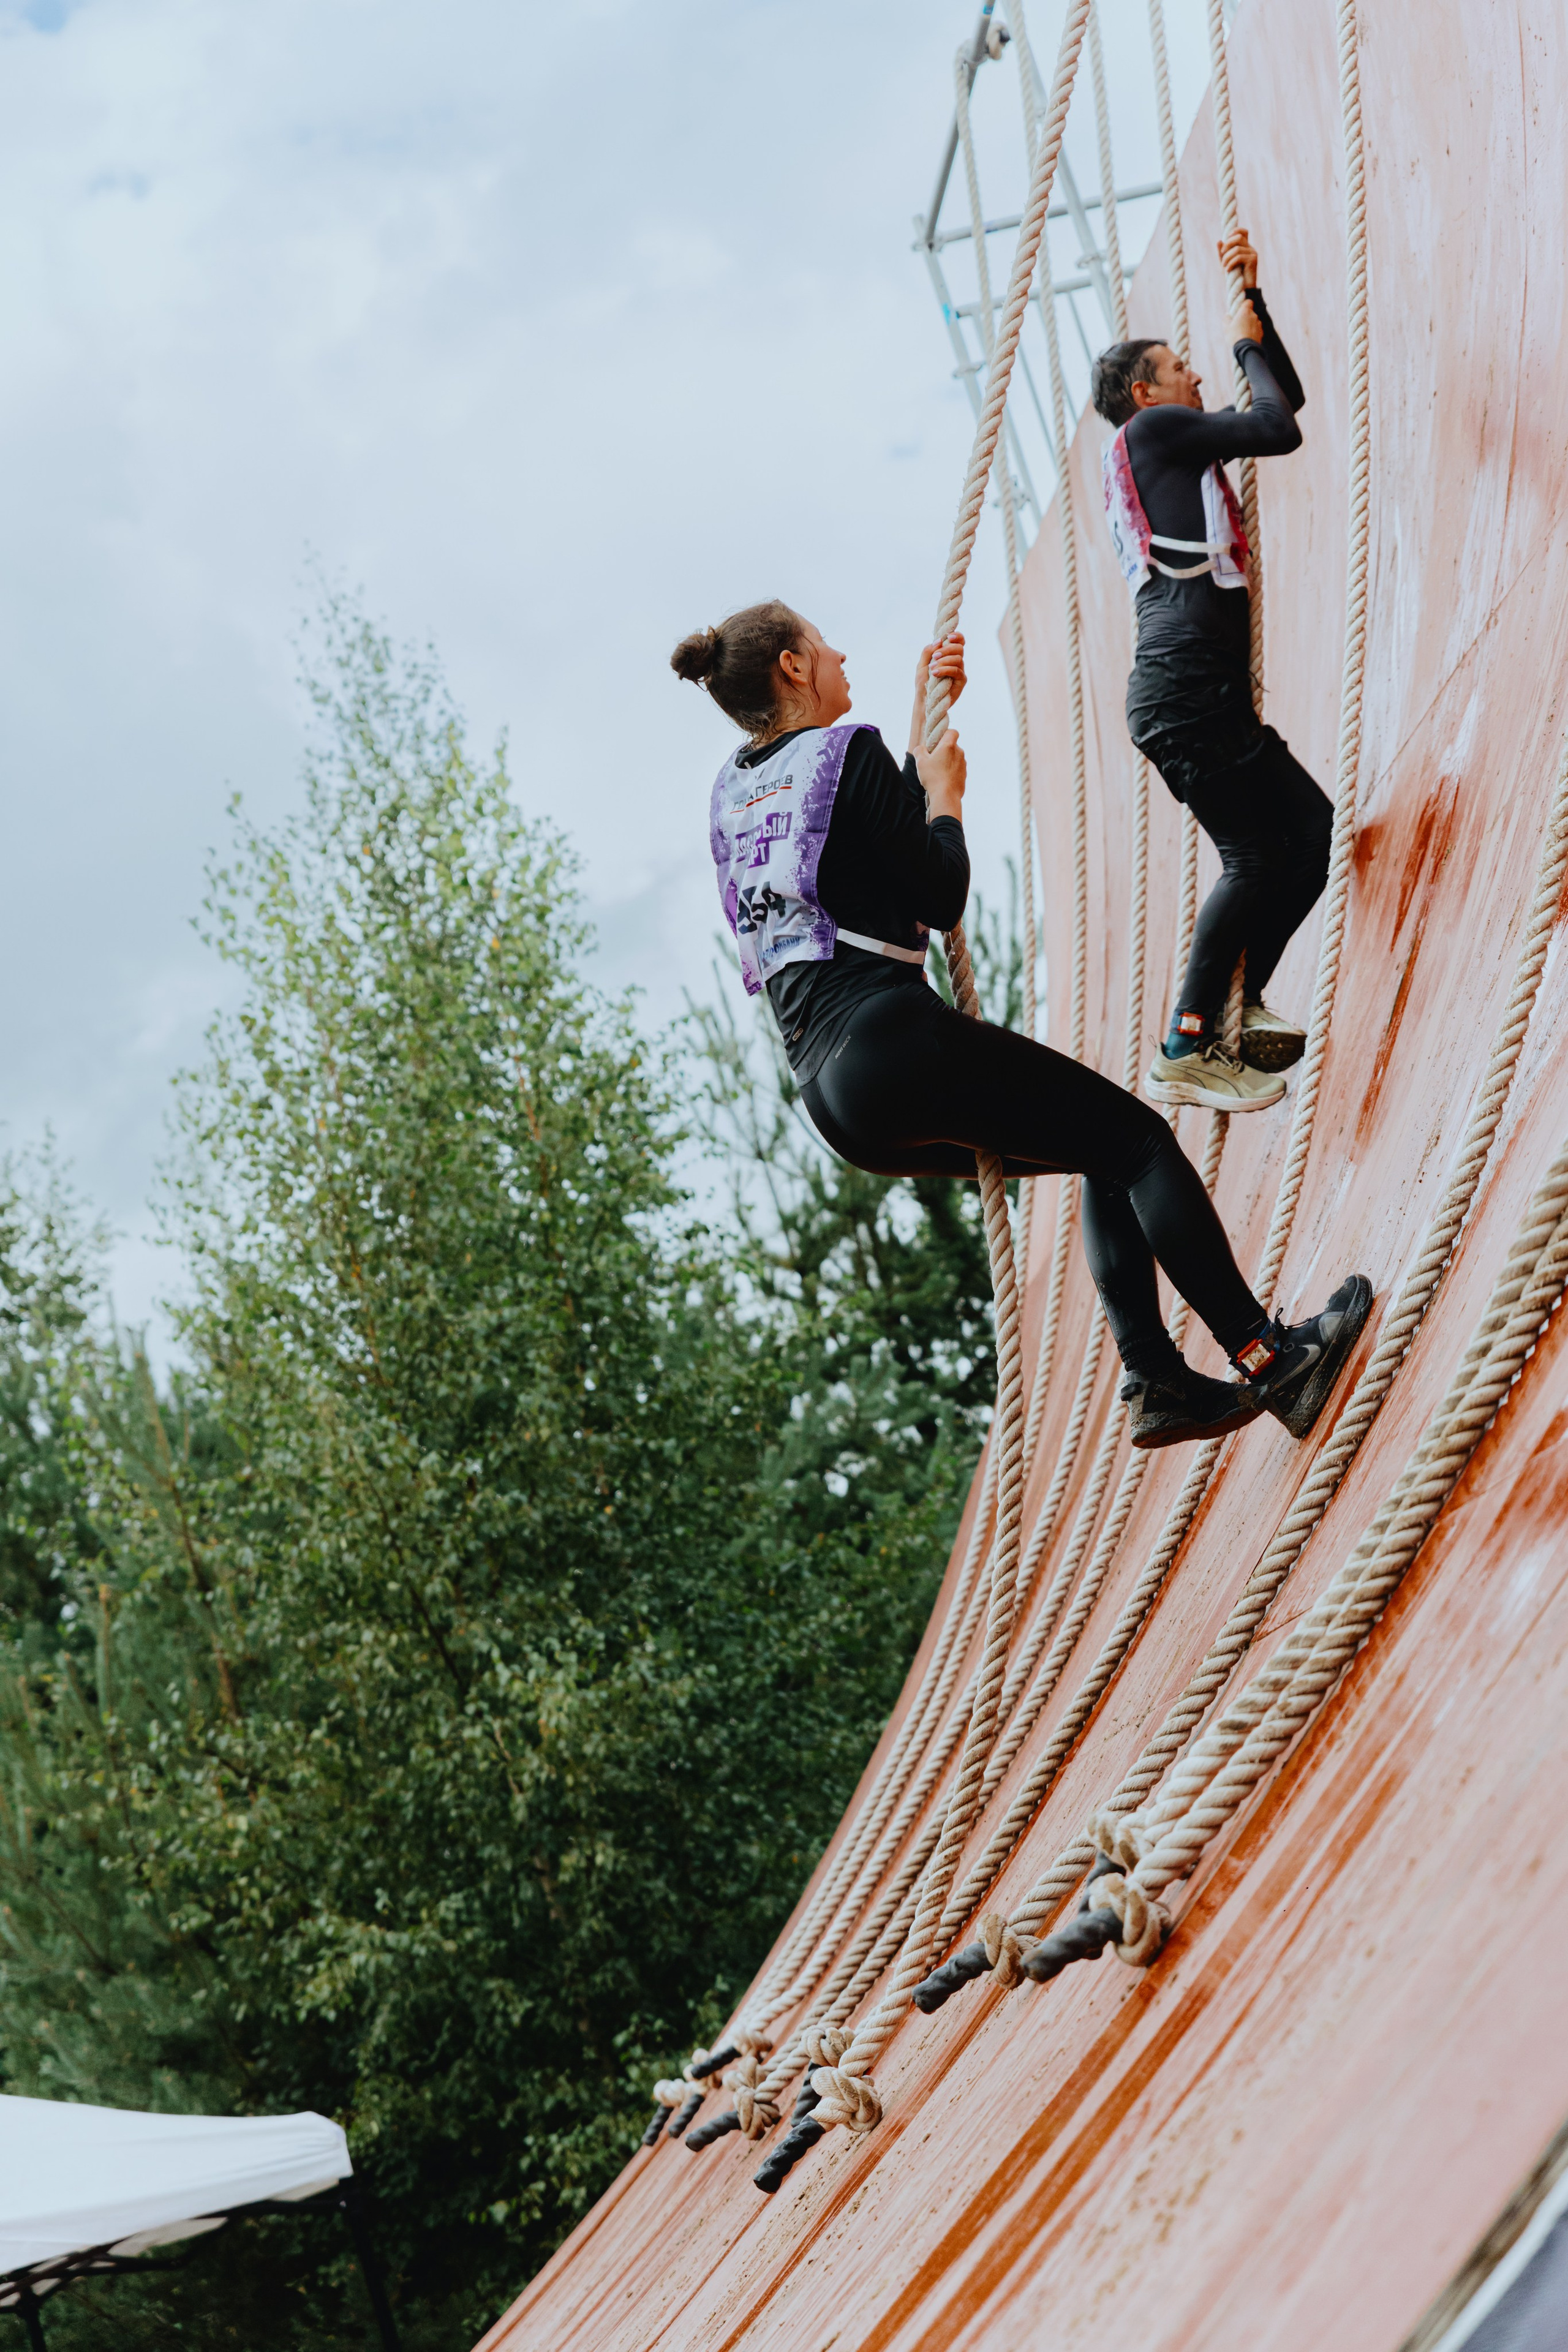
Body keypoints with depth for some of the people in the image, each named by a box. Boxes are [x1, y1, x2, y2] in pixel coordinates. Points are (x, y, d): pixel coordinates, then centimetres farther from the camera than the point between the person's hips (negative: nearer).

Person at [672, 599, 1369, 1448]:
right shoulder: (844, 750, -4)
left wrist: (924, 727, 29)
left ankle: (1155, 1380, 9)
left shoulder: (732, 789, 20)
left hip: (835, 1099, 9)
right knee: (1135, 1135, -2)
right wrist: (946, 790, 9)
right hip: (892, 1040, -9)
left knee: (1108, 1161, 18)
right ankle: (1266, 1357, -8)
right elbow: (942, 899, -6)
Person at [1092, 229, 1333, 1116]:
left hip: (1210, 697, 10)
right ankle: (1187, 1051, -15)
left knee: (1313, 825, 8)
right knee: (1254, 854, -14)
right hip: (1184, 687, -10)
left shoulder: (1182, 448, 30)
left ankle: (1239, 1008, 7)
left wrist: (1252, 298, 28)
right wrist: (1248, 344, 11)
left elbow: (1283, 403, 32)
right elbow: (1280, 429, -5)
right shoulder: (1152, 429, 3)